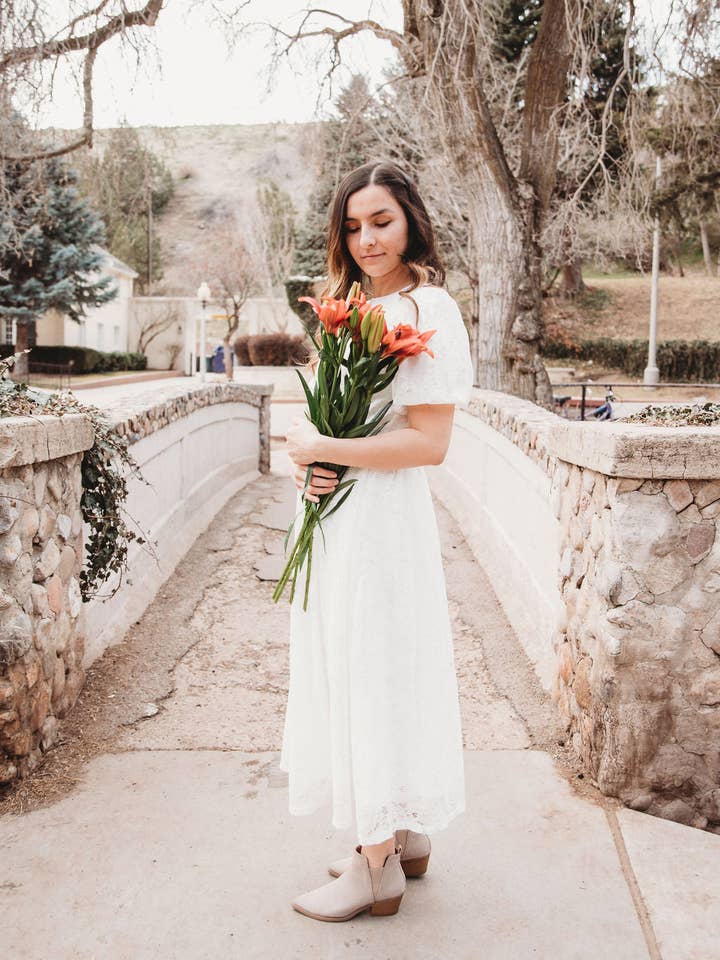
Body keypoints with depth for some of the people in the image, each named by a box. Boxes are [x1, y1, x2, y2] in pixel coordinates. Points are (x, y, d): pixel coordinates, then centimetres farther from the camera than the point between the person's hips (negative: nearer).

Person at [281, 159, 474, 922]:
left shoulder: (427, 309, -12)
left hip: (382, 517, -9)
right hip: (335, 515, 9)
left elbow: (429, 443, -20)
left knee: (373, 673, 0)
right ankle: (405, 834, 32)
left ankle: (377, 866, 17)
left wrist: (323, 450, -15)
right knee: (350, 674, 15)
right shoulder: (351, 305, 15)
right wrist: (305, 459, -2)